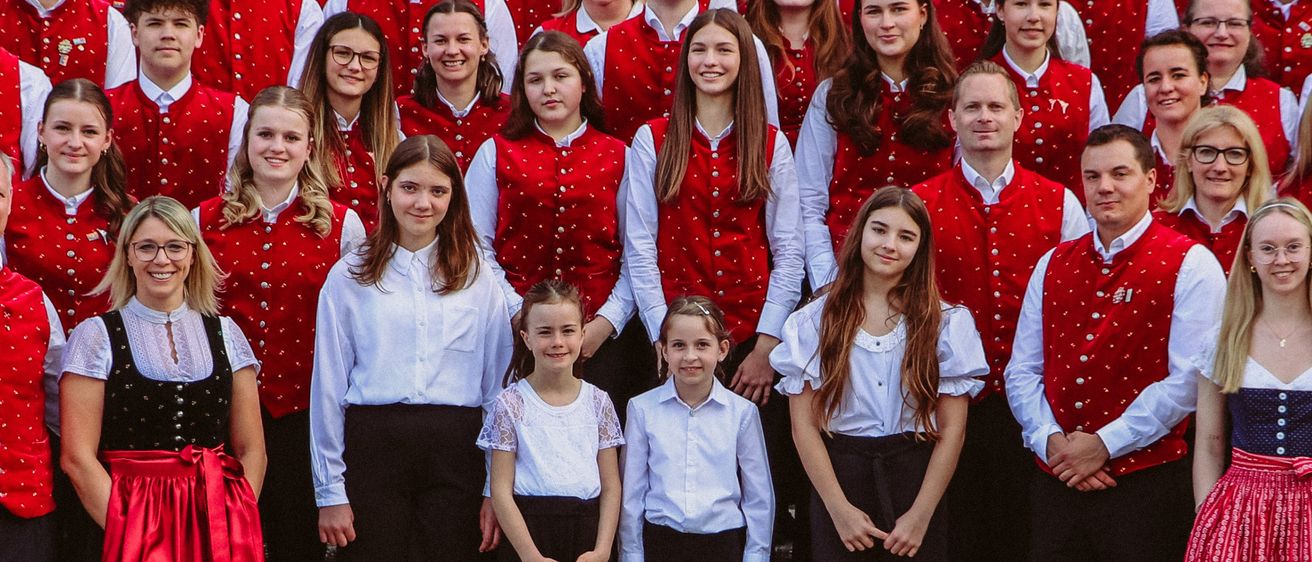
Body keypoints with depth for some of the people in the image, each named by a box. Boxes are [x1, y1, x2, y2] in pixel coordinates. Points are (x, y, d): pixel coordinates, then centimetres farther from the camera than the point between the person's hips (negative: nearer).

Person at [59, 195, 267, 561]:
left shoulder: (225, 334, 9)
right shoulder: (96, 336, 1)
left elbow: (251, 451, 7)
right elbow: (77, 457, -5)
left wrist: (233, 529, -7)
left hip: (218, 523, 2)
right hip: (131, 521, -2)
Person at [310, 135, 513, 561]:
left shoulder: (478, 281, 10)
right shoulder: (349, 278, 6)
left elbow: (498, 385, 9)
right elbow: (328, 387, 6)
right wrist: (330, 492, 1)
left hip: (456, 455, 1)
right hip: (372, 446, -1)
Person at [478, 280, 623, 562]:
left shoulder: (597, 401, 5)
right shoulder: (511, 403, -2)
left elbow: (611, 486, 5)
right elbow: (501, 490, -5)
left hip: (588, 530, 2)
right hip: (529, 531, -2)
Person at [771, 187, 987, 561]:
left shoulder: (947, 324, 1)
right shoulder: (814, 322, 1)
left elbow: (952, 429, -2)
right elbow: (804, 426, -2)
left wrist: (920, 515, -10)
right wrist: (840, 509, -10)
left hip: (915, 477, 0)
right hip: (836, 476, 0)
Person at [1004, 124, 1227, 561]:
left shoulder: (1191, 266, -4)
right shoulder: (1053, 265, 12)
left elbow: (1188, 380, -13)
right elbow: (1021, 372, 10)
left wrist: (1104, 445, -14)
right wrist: (1050, 440, -7)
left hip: (1146, 487, -4)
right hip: (1056, 484, 4)